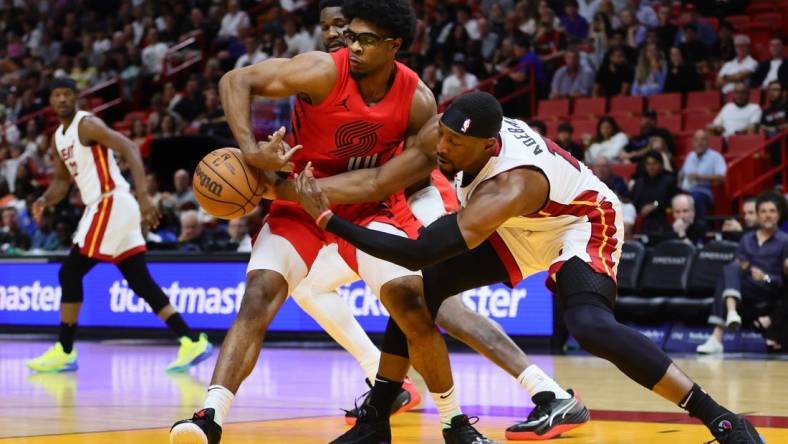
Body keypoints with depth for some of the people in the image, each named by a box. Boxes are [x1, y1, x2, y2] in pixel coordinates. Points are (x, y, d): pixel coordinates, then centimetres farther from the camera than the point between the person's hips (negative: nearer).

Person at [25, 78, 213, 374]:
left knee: (70, 273, -6)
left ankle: (64, 352, 1)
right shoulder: (59, 136, 19)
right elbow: (62, 180, 26)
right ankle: (192, 341, 3)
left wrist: (143, 195, -31)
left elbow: (129, 149, -20)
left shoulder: (87, 124, -10)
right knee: (140, 281, 5)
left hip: (111, 204, -9)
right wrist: (45, 200, 4)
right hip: (105, 208, 9)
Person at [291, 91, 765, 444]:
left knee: (590, 325, -33)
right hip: (521, 229, 8)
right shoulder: (444, 132, -23)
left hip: (583, 222, -8)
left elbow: (421, 252, -44)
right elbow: (380, 180, -13)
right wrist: (313, 188, -26)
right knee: (419, 289, -2)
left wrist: (328, 220, -42)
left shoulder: (508, 188, -42)